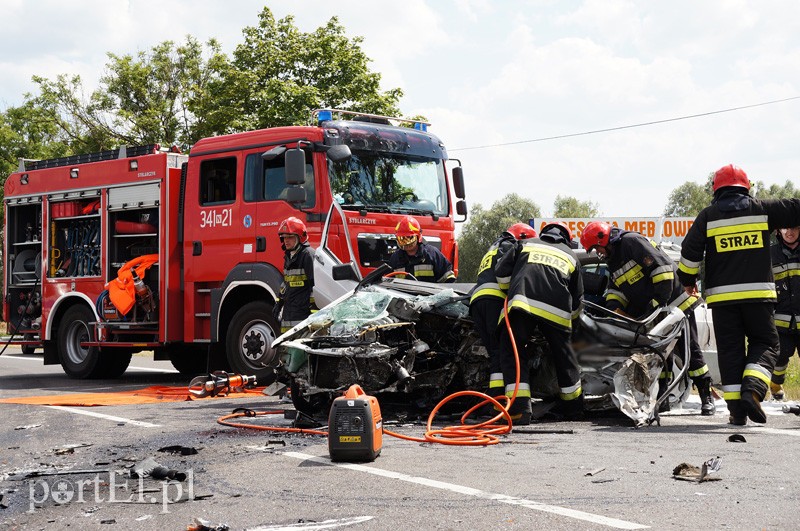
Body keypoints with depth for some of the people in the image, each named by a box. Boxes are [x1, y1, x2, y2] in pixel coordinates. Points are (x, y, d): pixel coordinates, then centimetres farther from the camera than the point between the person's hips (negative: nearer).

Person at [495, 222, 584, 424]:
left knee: (513, 353, 3)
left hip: (521, 301, -2)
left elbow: (501, 272, 14)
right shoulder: (571, 255, 30)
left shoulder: (525, 244, 27)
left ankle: (519, 408, -13)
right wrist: (569, 317, 46)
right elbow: (577, 302, 27)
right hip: (557, 310, 2)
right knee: (564, 357, 19)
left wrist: (512, 291, 31)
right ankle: (573, 407, 34)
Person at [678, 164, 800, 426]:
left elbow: (690, 250, 2)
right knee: (764, 343, 10)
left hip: (722, 295, 1)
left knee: (730, 349, 6)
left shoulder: (708, 215, 4)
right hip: (758, 293, -1)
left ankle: (736, 409, 2)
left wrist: (688, 280, 15)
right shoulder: (762, 209, 4)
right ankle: (752, 389, -16)